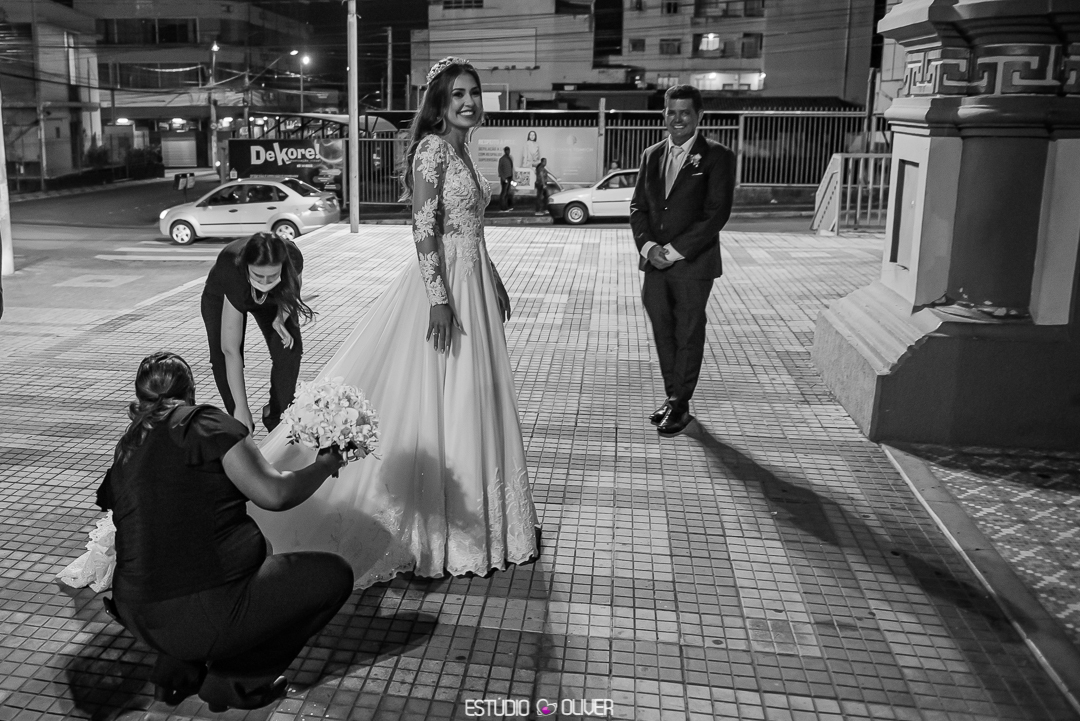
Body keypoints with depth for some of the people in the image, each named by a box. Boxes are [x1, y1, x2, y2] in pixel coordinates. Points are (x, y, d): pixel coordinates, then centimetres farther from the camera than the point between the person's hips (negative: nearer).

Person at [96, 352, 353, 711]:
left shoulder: (125, 449, 13)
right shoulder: (204, 423, -8)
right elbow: (274, 494, -13)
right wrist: (325, 465, 4)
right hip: (204, 619, -8)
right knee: (333, 573, 4)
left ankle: (176, 670, 23)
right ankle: (235, 678, 6)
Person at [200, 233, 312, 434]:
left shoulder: (292, 258, -38)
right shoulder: (233, 272, -45)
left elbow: (292, 289, -7)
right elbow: (231, 349, -43)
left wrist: (280, 318, -27)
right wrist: (241, 408, -45)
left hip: (272, 299, 2)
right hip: (221, 297, -2)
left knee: (289, 349, -15)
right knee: (221, 359, -18)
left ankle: (277, 417, 4)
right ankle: (239, 424, 1)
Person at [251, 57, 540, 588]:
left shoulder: (461, 152, 15)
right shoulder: (433, 148, -12)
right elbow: (423, 231, -19)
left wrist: (495, 284, 22)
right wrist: (439, 300, -25)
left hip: (473, 285, 9)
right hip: (444, 285, -9)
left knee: (473, 399, 15)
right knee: (445, 400, -1)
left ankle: (472, 516, 30)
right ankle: (440, 529, 12)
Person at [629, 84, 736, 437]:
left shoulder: (717, 156, -6)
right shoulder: (651, 155, 10)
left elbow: (717, 213, -12)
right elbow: (638, 206, 10)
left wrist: (675, 250, -17)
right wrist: (648, 246, -8)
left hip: (693, 263, -5)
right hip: (655, 262, 5)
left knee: (688, 334, 4)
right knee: (663, 332, 11)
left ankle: (680, 405, 15)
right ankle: (672, 397, 24)